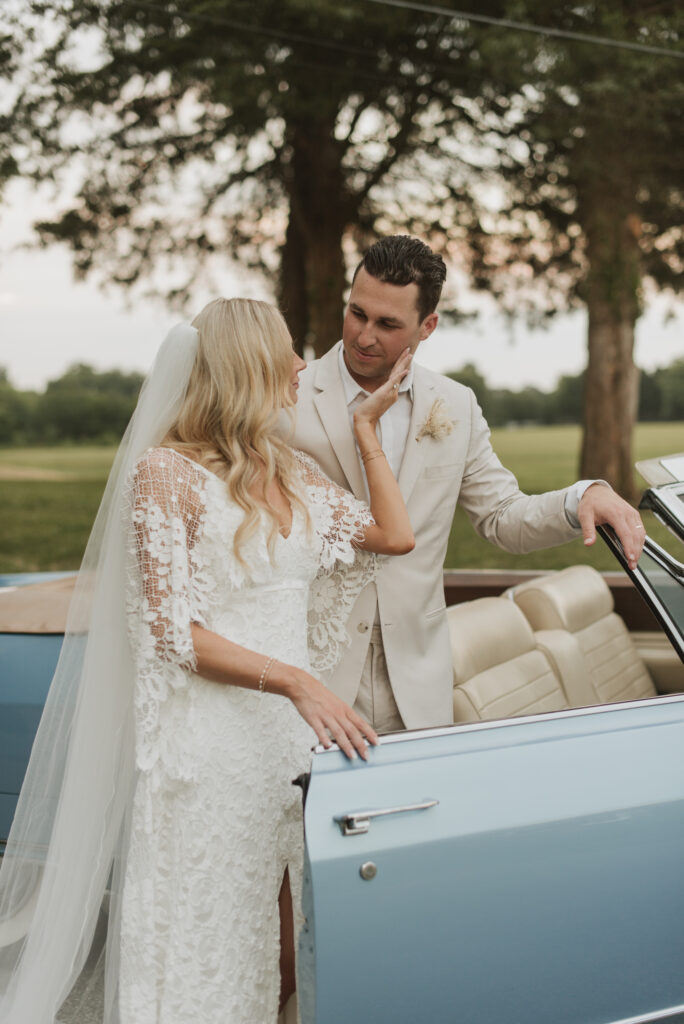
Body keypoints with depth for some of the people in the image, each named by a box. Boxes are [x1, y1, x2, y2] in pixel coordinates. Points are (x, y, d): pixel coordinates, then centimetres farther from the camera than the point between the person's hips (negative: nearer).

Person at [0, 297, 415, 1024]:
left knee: (288, 950, 9)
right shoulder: (166, 472, -8)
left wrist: (366, 428, 16)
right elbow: (174, 633, -13)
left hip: (293, 735, 6)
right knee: (208, 945, 3)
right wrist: (295, 682, -23)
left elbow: (392, 535, 15)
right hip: (210, 746, -6)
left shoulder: (292, 471, 12)